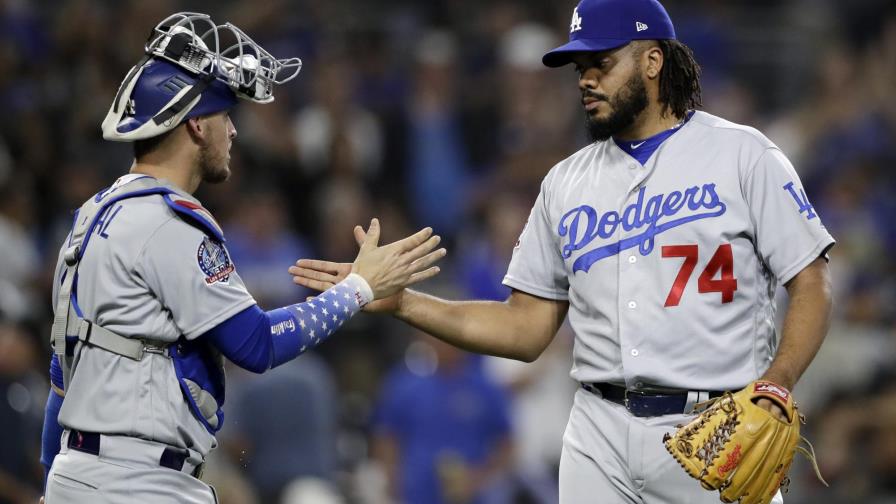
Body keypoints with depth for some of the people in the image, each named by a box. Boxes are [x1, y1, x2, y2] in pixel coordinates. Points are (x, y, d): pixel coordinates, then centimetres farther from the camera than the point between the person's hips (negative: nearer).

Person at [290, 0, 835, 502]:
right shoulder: (566, 183, 15)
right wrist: (402, 301, 3)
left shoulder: (742, 155, 1)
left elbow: (811, 286, -3)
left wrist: (773, 394, -18)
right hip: (601, 436, 4)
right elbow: (526, 329, 14)